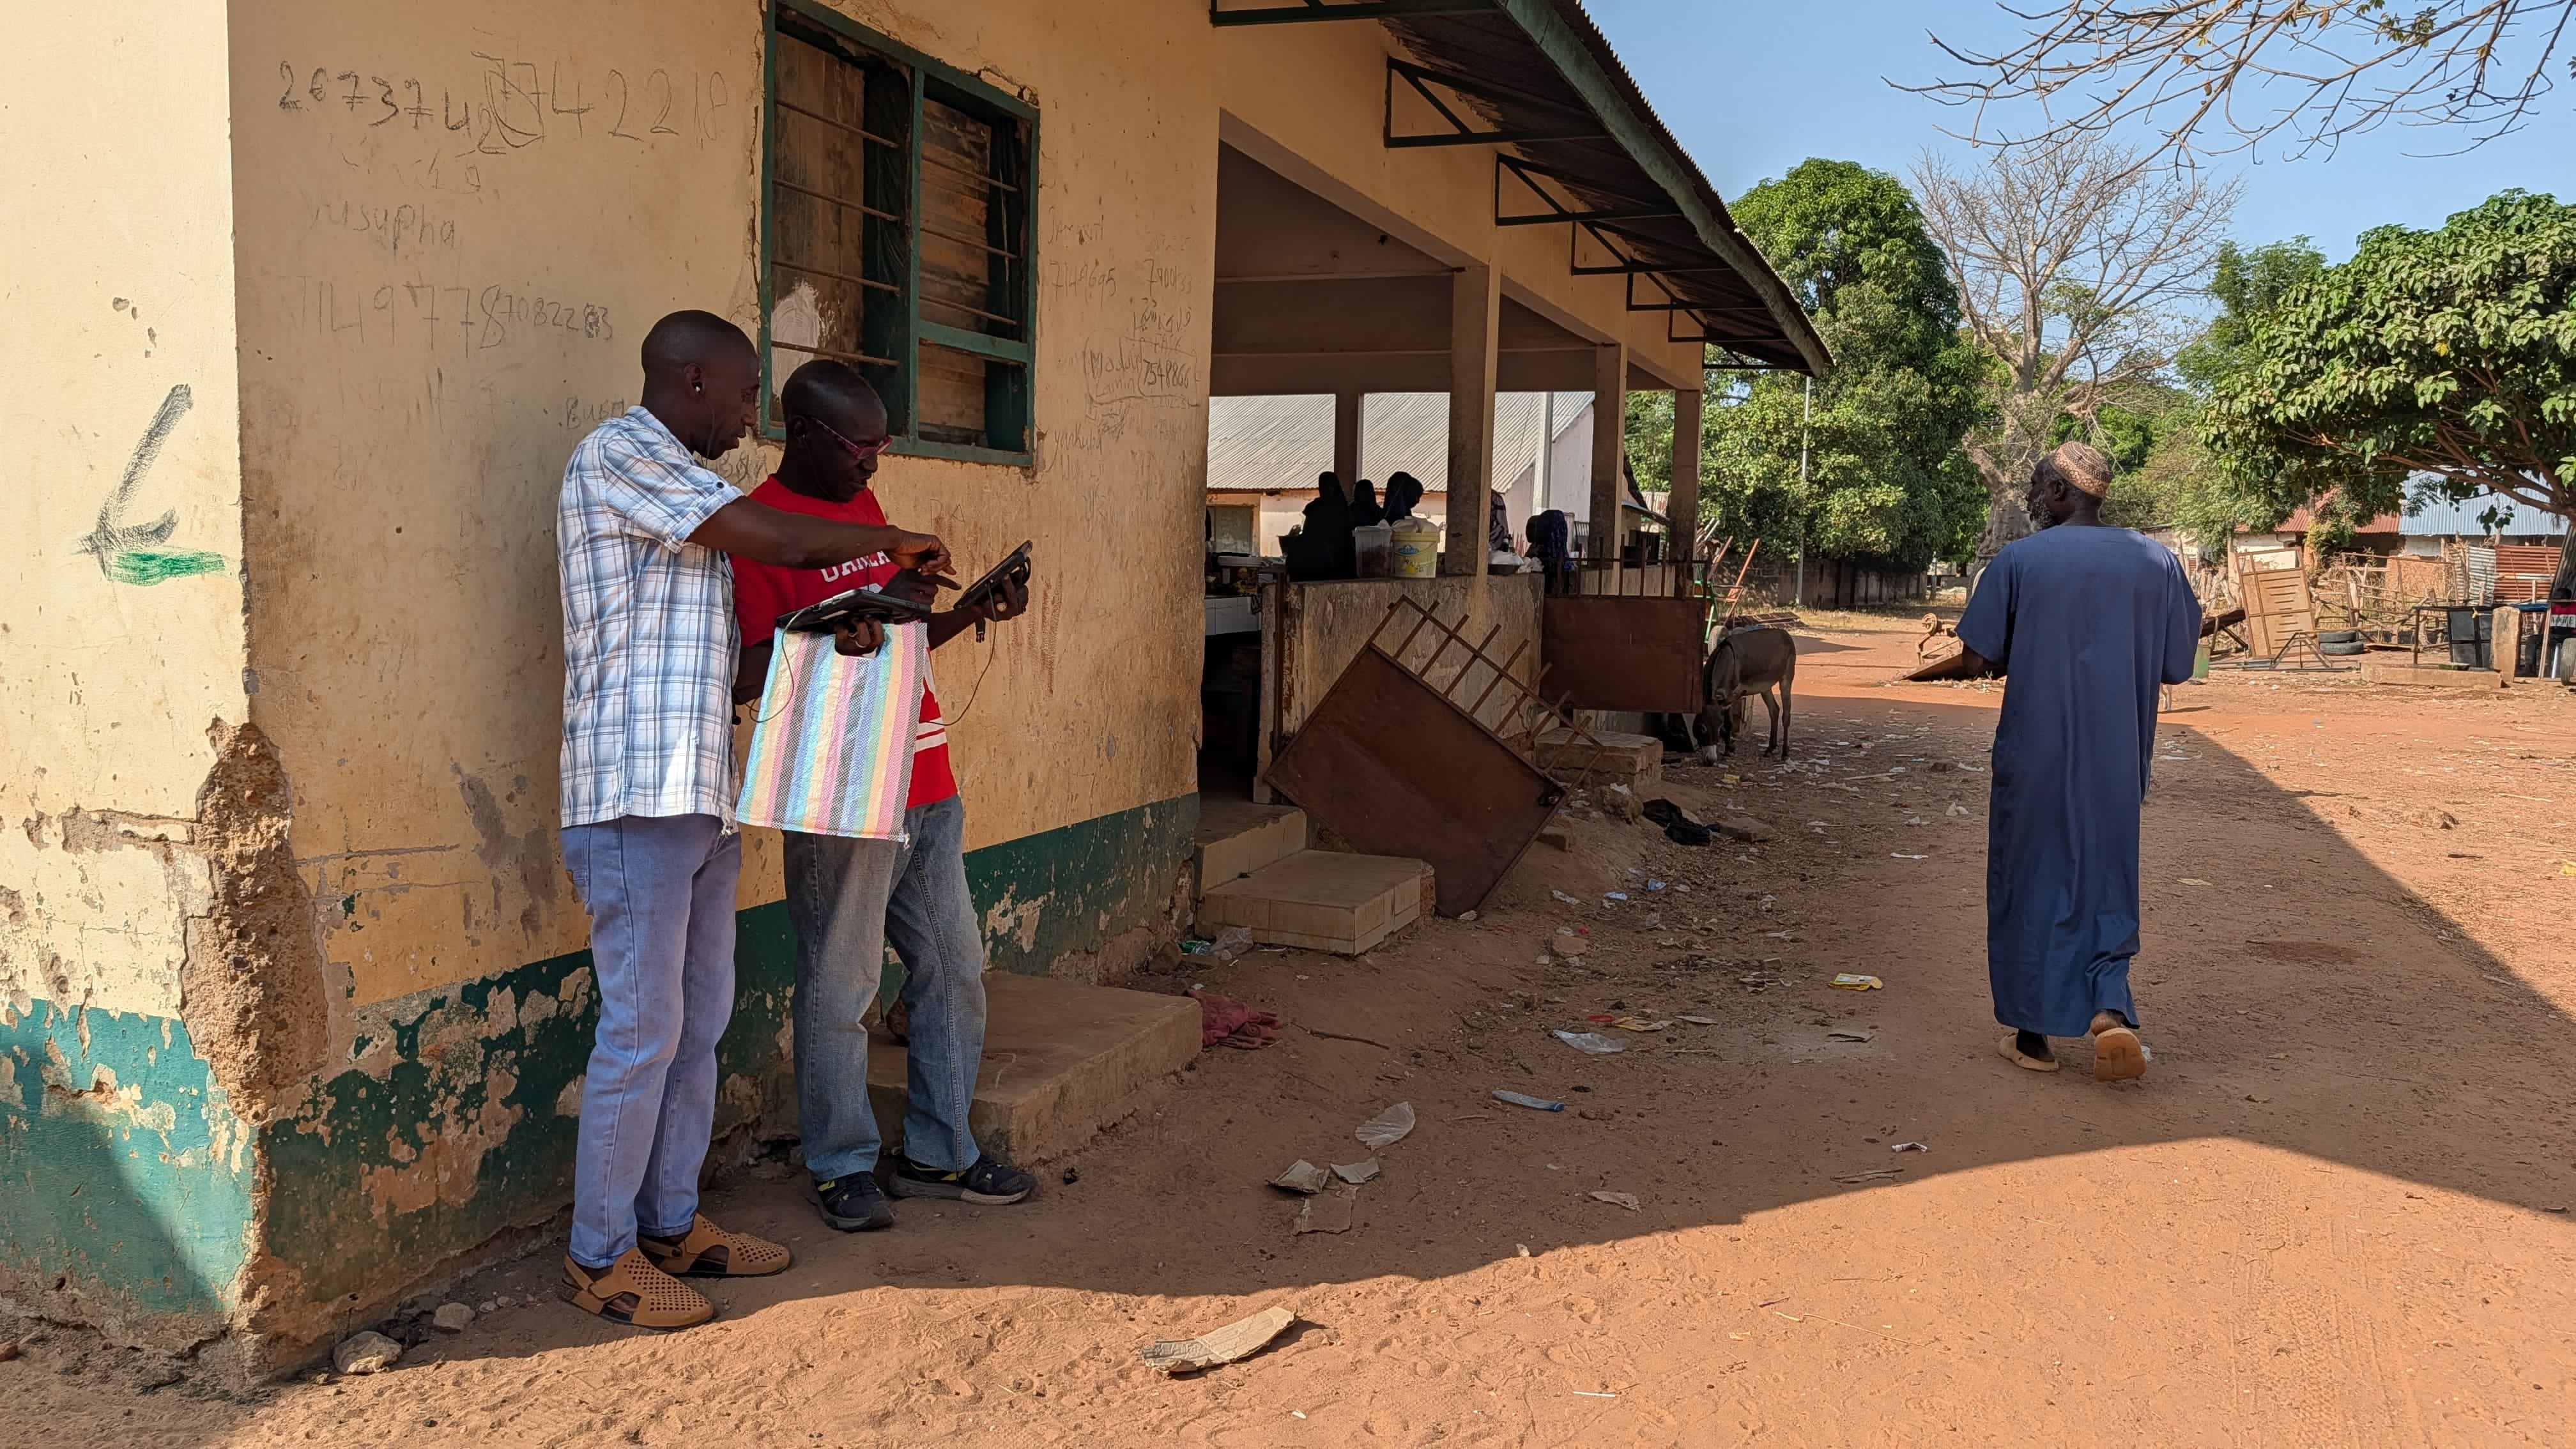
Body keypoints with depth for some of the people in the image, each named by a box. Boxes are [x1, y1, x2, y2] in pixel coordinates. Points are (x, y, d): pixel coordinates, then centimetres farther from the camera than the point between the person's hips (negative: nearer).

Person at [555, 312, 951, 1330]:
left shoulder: (680, 483, 22)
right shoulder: (617, 454, -6)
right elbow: (767, 537, -14)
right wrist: (892, 541, -1)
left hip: (701, 796, 9)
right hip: (638, 795, -9)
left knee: (701, 1022, 12)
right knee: (642, 1028, -5)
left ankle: (672, 1225, 23)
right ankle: (599, 1255, 8)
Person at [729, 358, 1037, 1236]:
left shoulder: (863, 504, 15)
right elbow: (745, 674, -18)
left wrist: (976, 611, 8)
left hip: (925, 786, 8)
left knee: (953, 971, 12)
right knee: (839, 989, 1)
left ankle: (937, 1154, 25)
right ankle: (842, 1168, 18)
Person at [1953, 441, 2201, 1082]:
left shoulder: (2019, 560, -6)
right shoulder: (2155, 560, 2)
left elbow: (1979, 659, -7)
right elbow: (2174, 667, 6)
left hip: (2035, 755, -2)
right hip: (2117, 758, 2)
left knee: (2029, 884, 10)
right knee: (2107, 883, 14)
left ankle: (2033, 1033, 16)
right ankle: (2109, 1006, -9)